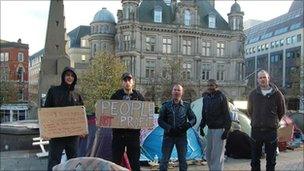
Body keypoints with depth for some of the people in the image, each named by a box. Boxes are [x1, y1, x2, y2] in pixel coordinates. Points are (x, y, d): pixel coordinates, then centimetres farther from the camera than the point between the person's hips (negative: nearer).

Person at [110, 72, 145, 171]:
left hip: (134, 133, 0)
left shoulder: (138, 96, 5)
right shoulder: (116, 96, 3)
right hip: (118, 133, 0)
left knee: (135, 162, 8)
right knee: (116, 161, 9)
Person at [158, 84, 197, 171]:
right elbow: (160, 120, -2)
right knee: (164, 159, 1)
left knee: (182, 159, 9)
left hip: (182, 136, 2)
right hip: (168, 135, -1)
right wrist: (169, 128, -17)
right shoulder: (166, 105, 0)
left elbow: (193, 119, 7)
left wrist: (188, 124, -14)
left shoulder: (186, 106, 4)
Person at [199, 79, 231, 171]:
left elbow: (226, 115, -10)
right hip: (210, 129, 7)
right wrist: (201, 127, 12)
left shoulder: (221, 97, -9)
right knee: (208, 155, 12)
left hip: (219, 129, -6)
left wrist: (226, 130, -14)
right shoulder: (205, 98, 9)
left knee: (217, 155, -6)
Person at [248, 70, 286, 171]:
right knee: (255, 158, 10)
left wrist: (273, 122, 14)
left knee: (271, 159, 10)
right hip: (256, 130, 1)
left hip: (271, 130, -1)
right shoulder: (253, 94, 2)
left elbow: (282, 111, 10)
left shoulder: (276, 94, -3)